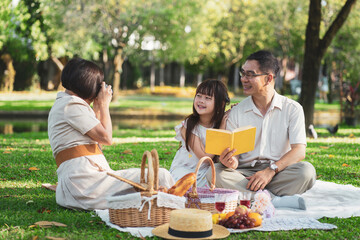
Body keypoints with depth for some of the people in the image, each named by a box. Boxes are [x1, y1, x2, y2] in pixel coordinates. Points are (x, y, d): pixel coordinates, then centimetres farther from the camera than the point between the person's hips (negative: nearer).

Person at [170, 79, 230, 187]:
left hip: (207, 171, 4)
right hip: (184, 171, -4)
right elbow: (205, 157, -19)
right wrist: (221, 130, -18)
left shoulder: (221, 122, -2)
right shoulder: (188, 126, -15)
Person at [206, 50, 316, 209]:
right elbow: (232, 154, 4)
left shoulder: (292, 109, 3)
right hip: (245, 174, 2)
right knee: (214, 172, -29)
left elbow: (299, 151, -7)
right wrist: (231, 162, -22)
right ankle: (275, 200, -34)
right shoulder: (236, 112, 8)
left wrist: (271, 170, -23)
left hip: (278, 173, -1)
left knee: (307, 171, -31)